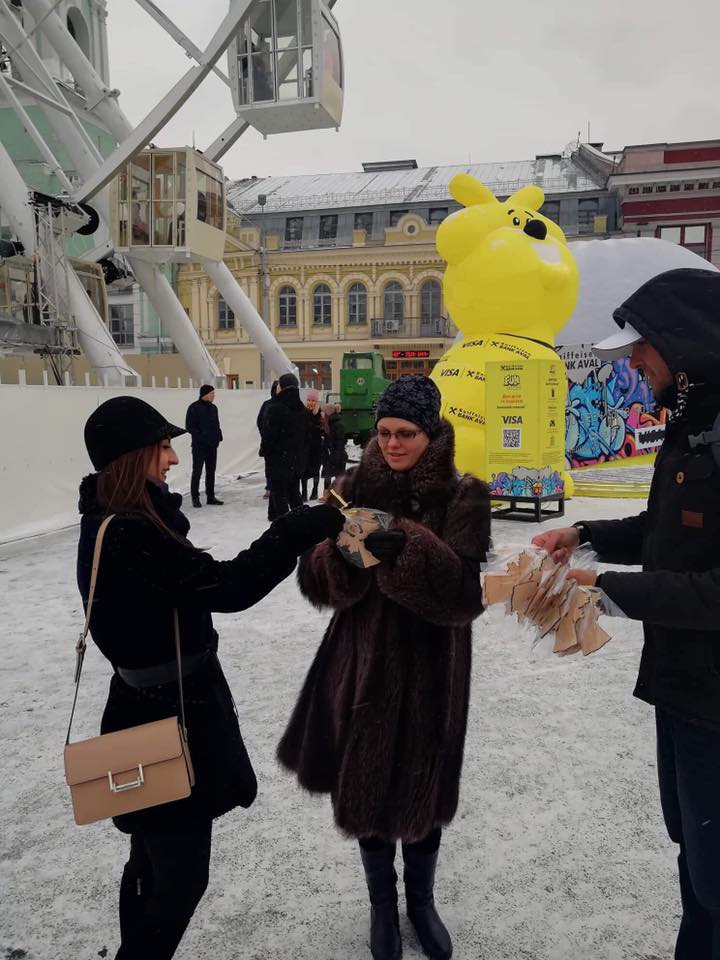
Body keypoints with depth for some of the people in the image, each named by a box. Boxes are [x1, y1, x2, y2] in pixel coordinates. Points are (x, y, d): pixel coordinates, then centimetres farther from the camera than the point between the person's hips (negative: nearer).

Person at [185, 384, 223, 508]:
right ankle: (195, 497, 4)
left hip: (212, 444, 7)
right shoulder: (194, 408, -9)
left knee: (211, 471, 11)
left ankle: (210, 497, 19)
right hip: (199, 445, -7)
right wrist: (201, 436, -19)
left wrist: (218, 436, 2)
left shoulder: (213, 407, 10)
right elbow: (189, 427, -11)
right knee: (197, 471, -2)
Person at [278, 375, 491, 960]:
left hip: (432, 666, -1)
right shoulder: (355, 488, -2)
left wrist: (407, 545, -32)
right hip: (362, 661, 2)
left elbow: (463, 593, -18)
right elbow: (317, 584, -4)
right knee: (365, 784, 13)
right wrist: (340, 548, -25)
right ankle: (382, 902, 40)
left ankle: (420, 900, 43)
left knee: (422, 787, 15)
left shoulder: (463, 497, -8)